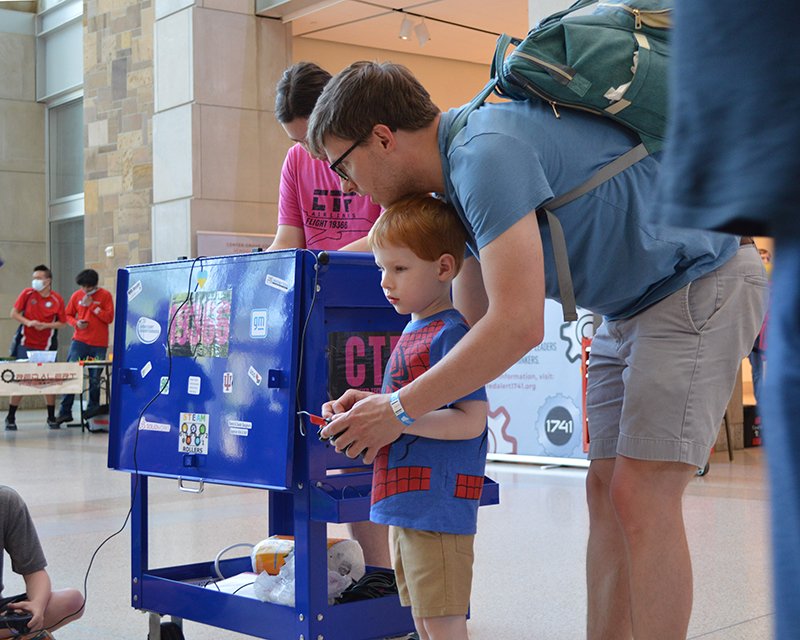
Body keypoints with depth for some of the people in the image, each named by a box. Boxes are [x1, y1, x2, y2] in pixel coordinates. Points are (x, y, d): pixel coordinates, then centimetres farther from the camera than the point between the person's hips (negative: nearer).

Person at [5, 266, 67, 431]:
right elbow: (14, 313, 2)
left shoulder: (57, 300, -1)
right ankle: (10, 418, 9)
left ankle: (51, 418, 17)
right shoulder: (27, 293, 0)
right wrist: (28, 322, -15)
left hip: (46, 347, 0)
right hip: (25, 345, 0)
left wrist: (45, 325, -13)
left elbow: (62, 323, 3)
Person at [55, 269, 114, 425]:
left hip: (99, 344, -2)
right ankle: (65, 411, -3)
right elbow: (68, 315, 16)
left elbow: (109, 318, -6)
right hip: (79, 341, 2)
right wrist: (76, 323, -5)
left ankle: (92, 411, 13)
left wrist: (92, 305, -11)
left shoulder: (105, 295, 1)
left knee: (95, 379, 0)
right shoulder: (77, 296, 9)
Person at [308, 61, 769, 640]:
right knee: (606, 489, 7)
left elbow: (518, 326, -32)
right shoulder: (460, 167, 6)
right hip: (633, 305, 10)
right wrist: (394, 400, 2)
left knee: (641, 497, -13)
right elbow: (475, 324, 10)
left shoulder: (487, 152, -26)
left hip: (701, 281, -10)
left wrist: (401, 408, -23)